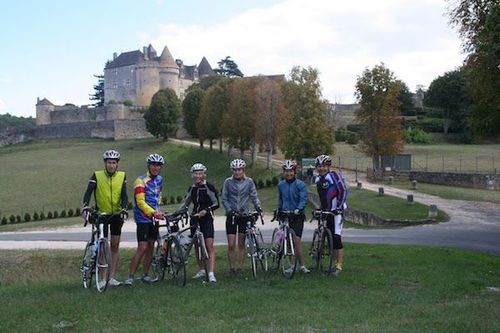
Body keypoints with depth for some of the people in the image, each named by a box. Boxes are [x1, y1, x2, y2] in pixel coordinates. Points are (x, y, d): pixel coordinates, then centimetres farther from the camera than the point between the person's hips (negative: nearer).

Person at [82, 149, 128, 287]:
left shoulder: (122, 176, -3)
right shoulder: (97, 176, -9)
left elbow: (124, 195, -11)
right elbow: (88, 192, -18)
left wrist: (124, 209, -27)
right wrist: (85, 207, -34)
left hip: (117, 214, 2)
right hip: (102, 214, -2)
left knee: (115, 246, 3)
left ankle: (111, 277, 8)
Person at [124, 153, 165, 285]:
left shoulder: (159, 180, 12)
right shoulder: (141, 181, -12)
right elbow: (140, 202, -21)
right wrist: (153, 213, -31)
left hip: (154, 217, 7)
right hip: (143, 218, -7)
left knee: (151, 247, 10)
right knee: (142, 248, -13)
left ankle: (145, 275, 19)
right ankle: (130, 277, -10)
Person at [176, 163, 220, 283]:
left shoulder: (209, 187, -7)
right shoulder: (192, 188, 10)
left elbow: (216, 204, -9)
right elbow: (185, 203, 20)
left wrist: (205, 210, -23)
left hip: (206, 219, -6)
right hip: (195, 219, 6)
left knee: (209, 246, -13)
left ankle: (211, 273, -19)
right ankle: (201, 270, 22)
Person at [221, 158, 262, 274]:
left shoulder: (249, 181, 2)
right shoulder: (228, 182, -1)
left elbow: (254, 196, 4)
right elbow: (224, 199, 1)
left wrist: (258, 206, -15)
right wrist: (229, 210, -13)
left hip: (244, 215, 1)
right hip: (231, 216, -1)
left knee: (241, 244, 5)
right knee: (231, 245, -4)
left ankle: (239, 267, 14)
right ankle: (232, 267, 8)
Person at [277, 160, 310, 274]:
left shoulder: (300, 185, -7)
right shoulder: (281, 185, 9)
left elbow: (303, 199, -14)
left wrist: (298, 209, -29)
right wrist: (279, 209, 18)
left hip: (297, 216, -4)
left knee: (297, 240, -12)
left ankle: (302, 266, -7)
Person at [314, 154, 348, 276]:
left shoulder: (334, 175, -10)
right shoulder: (317, 179, 12)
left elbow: (343, 191, -14)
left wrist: (339, 207, -16)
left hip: (336, 211, -7)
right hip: (325, 212, 7)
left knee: (337, 238, -11)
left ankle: (339, 266, -8)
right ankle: (336, 263, 17)